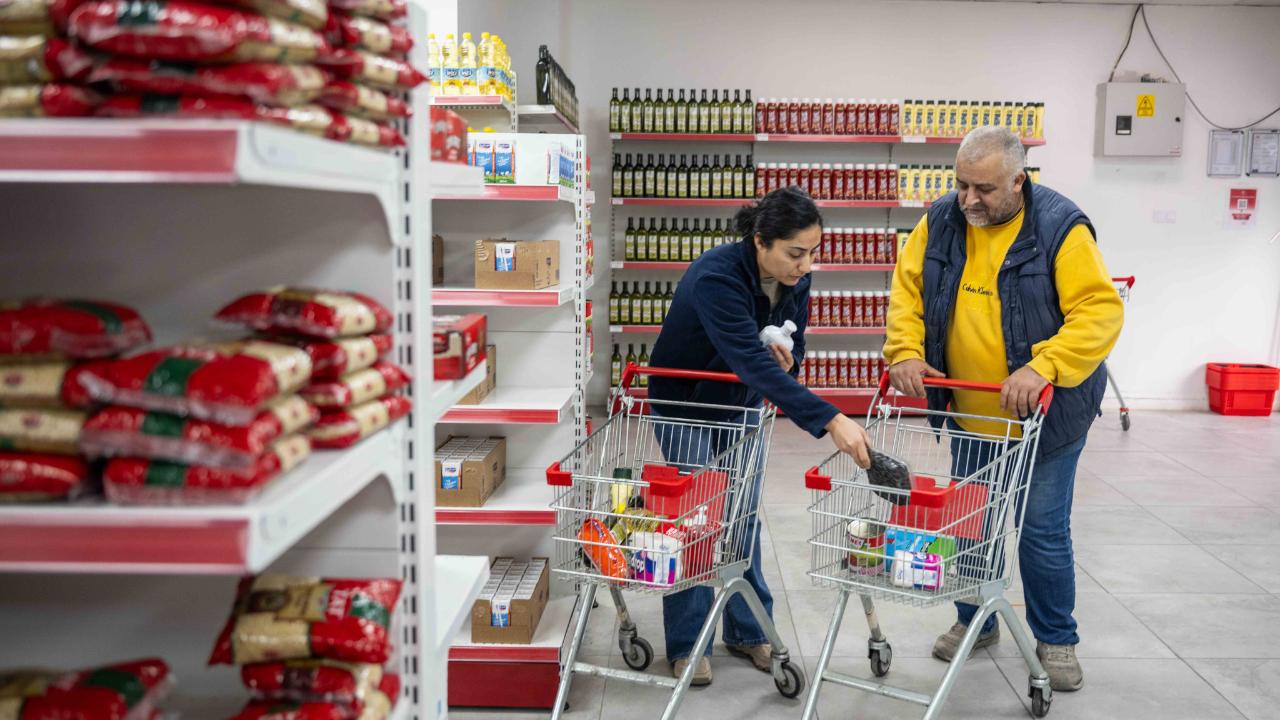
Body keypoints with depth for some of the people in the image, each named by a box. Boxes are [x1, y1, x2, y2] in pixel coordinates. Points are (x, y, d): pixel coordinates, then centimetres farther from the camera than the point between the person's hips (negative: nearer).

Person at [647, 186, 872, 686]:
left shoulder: (795, 280, -15)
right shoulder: (716, 276, -36)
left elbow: (792, 349, 0)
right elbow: (752, 361, -47)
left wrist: (787, 362, -27)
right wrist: (831, 421, -54)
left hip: (742, 402, 6)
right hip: (685, 402, -5)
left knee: (744, 516, 8)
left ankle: (748, 632, 22)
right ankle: (686, 644, 11)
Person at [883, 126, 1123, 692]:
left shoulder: (1061, 228, -17)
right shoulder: (941, 222, -4)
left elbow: (1100, 312, -24)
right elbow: (907, 291, 0)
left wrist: (1043, 367, -37)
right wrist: (906, 351, -16)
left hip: (1045, 414, -4)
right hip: (970, 413, 5)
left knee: (1043, 530, 4)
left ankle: (1055, 639, 26)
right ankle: (975, 622, 36)